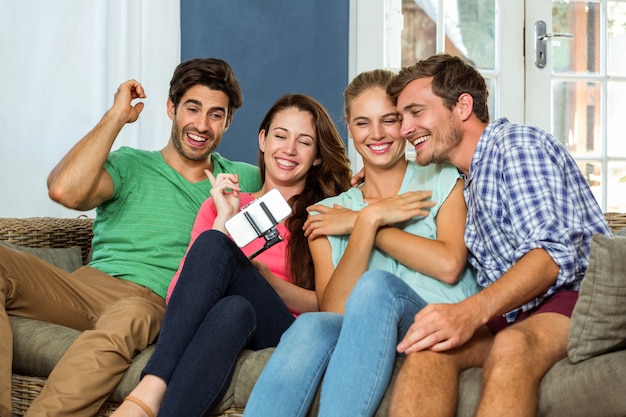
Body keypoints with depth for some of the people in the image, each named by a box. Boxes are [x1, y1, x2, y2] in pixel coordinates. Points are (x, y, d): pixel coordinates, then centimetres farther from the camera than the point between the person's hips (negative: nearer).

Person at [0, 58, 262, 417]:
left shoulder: (240, 179, 20)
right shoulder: (130, 165, 14)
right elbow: (65, 191, -7)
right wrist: (117, 116, 0)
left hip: (157, 304, -1)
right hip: (89, 284, 2)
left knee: (129, 315, -40)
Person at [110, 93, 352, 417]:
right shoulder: (219, 205, 21)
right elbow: (178, 292, 7)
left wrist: (259, 275, -12)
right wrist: (223, 221, -4)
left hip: (285, 335, -1)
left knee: (223, 269, -32)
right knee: (212, 243, -30)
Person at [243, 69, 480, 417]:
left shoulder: (444, 181, 14)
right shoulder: (330, 212, 18)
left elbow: (449, 265, -6)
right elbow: (333, 307, 3)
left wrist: (358, 223, 0)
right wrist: (370, 219, -6)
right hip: (362, 341, 2)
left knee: (376, 286, -33)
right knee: (311, 326, -33)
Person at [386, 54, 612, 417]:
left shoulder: (517, 144, -4)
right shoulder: (467, 183, 25)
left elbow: (555, 252, -17)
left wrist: (472, 311, -31)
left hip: (578, 293, -6)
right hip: (511, 313, 7)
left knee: (511, 346, -39)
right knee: (429, 344, -25)